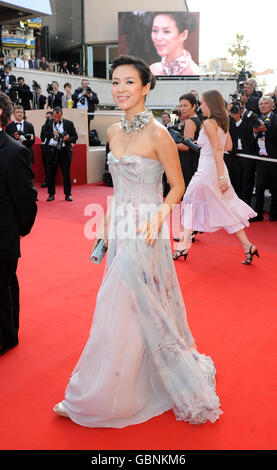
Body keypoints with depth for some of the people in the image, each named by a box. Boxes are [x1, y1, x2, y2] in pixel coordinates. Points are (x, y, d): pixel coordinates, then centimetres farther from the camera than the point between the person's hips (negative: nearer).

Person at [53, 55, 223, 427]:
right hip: (120, 229, 7)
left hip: (144, 234, -7)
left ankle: (96, 398, 23)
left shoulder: (157, 134, -14)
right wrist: (108, 226, 15)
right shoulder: (114, 132, 8)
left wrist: (158, 215, -22)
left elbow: (177, 186, -7)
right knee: (126, 313, 17)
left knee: (127, 315, 4)